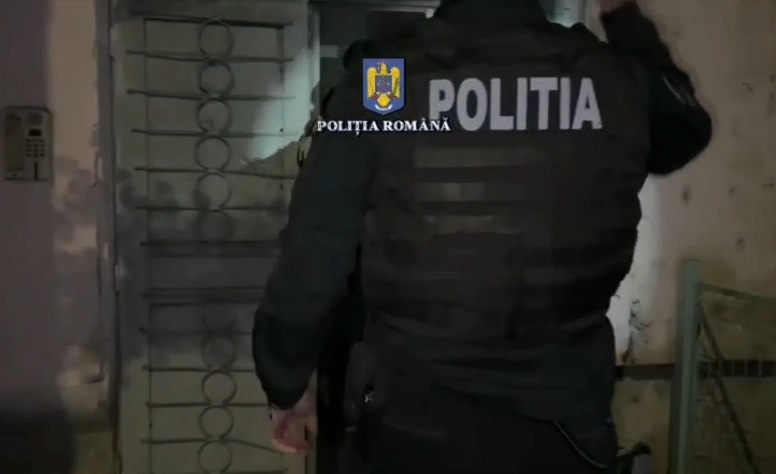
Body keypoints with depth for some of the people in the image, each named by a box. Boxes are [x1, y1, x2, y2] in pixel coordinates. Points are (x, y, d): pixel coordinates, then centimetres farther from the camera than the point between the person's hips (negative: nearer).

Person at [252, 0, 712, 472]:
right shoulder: (613, 81, -5)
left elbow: (310, 257, -10)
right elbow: (686, 128, 19)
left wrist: (286, 385, 6)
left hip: (418, 432, -1)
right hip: (565, 429, 2)